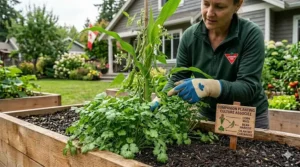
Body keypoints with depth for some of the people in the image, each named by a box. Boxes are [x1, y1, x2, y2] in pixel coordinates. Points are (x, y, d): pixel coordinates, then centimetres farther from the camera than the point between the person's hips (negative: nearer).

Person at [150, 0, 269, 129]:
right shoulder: (190, 35, -10)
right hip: (208, 116, 3)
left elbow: (248, 88, -25)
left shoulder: (252, 35, -19)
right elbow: (178, 78, -6)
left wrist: (209, 86, -42)